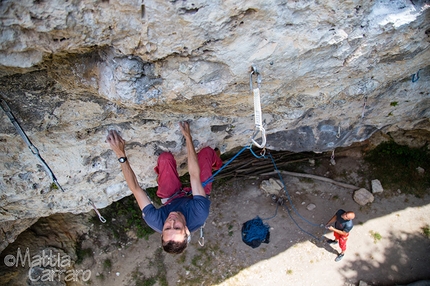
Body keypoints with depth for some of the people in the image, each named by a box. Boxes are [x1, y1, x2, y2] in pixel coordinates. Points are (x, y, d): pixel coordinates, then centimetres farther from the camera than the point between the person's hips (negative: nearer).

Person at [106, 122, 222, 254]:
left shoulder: (156, 222, -43)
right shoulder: (199, 216, -47)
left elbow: (135, 188, -41)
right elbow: (195, 176, -43)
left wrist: (121, 155, -44)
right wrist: (188, 137, -42)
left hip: (170, 198, 1)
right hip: (193, 196, 0)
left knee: (165, 157, -13)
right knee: (206, 152, -3)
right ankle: (216, 163, 40)